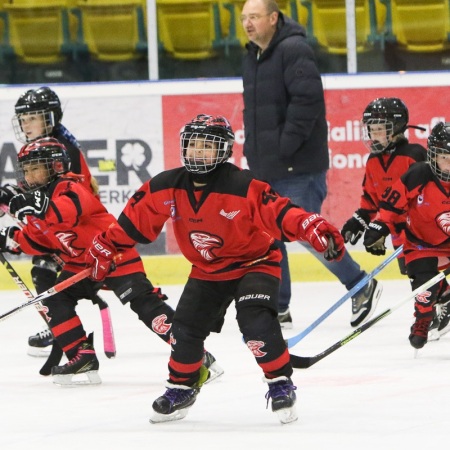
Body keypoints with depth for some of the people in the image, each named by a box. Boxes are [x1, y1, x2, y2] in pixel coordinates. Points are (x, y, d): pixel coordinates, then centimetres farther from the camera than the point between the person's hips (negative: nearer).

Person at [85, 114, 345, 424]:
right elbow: (136, 219, 1)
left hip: (255, 262, -5)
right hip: (207, 271, 5)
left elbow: (279, 212, -32)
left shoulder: (243, 187, -27)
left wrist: (317, 230, -46)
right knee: (186, 328, 2)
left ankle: (281, 383, -8)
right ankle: (182, 387, 28)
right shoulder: (167, 188, -11)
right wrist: (105, 247, 4)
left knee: (257, 322, -26)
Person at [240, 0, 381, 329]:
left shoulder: (294, 51, -15)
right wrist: (253, 151, 14)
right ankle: (278, 310, 13)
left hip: (299, 166, -9)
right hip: (265, 169, 9)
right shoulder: (252, 58, 15)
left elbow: (308, 99, -24)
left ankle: (361, 286, 10)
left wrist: (285, 146, -24)